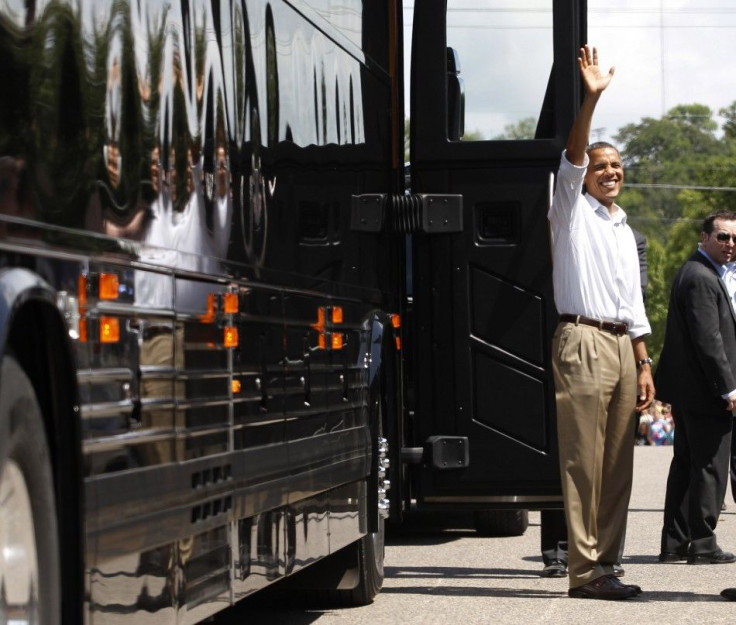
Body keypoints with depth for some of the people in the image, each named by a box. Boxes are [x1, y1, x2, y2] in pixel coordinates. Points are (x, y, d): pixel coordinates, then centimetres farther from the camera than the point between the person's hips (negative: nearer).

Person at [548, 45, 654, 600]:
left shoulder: (625, 231, 24)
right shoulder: (573, 211, 5)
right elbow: (572, 158, -13)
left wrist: (644, 365, 15)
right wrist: (590, 99, -24)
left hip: (622, 345, 7)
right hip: (583, 340, -7)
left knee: (618, 463, 4)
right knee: (584, 460, -10)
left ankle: (607, 562, 7)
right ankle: (585, 569, -11)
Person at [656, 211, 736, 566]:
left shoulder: (697, 272, 17)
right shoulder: (701, 278, -17)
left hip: (687, 390, 11)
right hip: (704, 390, -11)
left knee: (686, 464, 13)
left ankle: (674, 543, 18)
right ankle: (702, 545, -1)